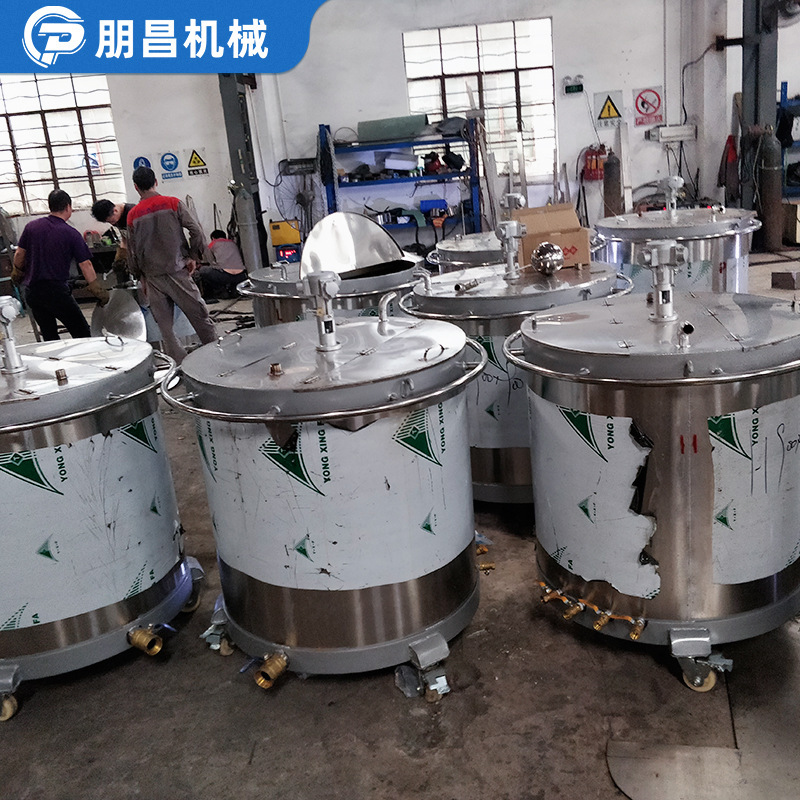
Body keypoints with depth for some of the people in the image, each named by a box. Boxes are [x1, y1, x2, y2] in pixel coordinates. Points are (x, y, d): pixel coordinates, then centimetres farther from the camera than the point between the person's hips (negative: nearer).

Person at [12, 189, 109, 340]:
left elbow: (19, 254, 10)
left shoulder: (31, 226, 5)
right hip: (56, 292, -6)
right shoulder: (71, 234, -7)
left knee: (49, 335, 15)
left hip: (30, 292, 6)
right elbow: (85, 265, -9)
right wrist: (98, 290, -4)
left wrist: (17, 274, 27)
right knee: (82, 333, 1)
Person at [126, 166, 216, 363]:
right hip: (177, 270, -1)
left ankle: (179, 362, 2)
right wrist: (194, 256, 1)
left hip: (153, 276, 2)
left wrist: (139, 276, 18)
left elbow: (132, 250, 7)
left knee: (164, 325, 6)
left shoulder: (133, 215, 3)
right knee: (199, 315, 4)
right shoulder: (173, 204, -2)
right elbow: (196, 230, -10)